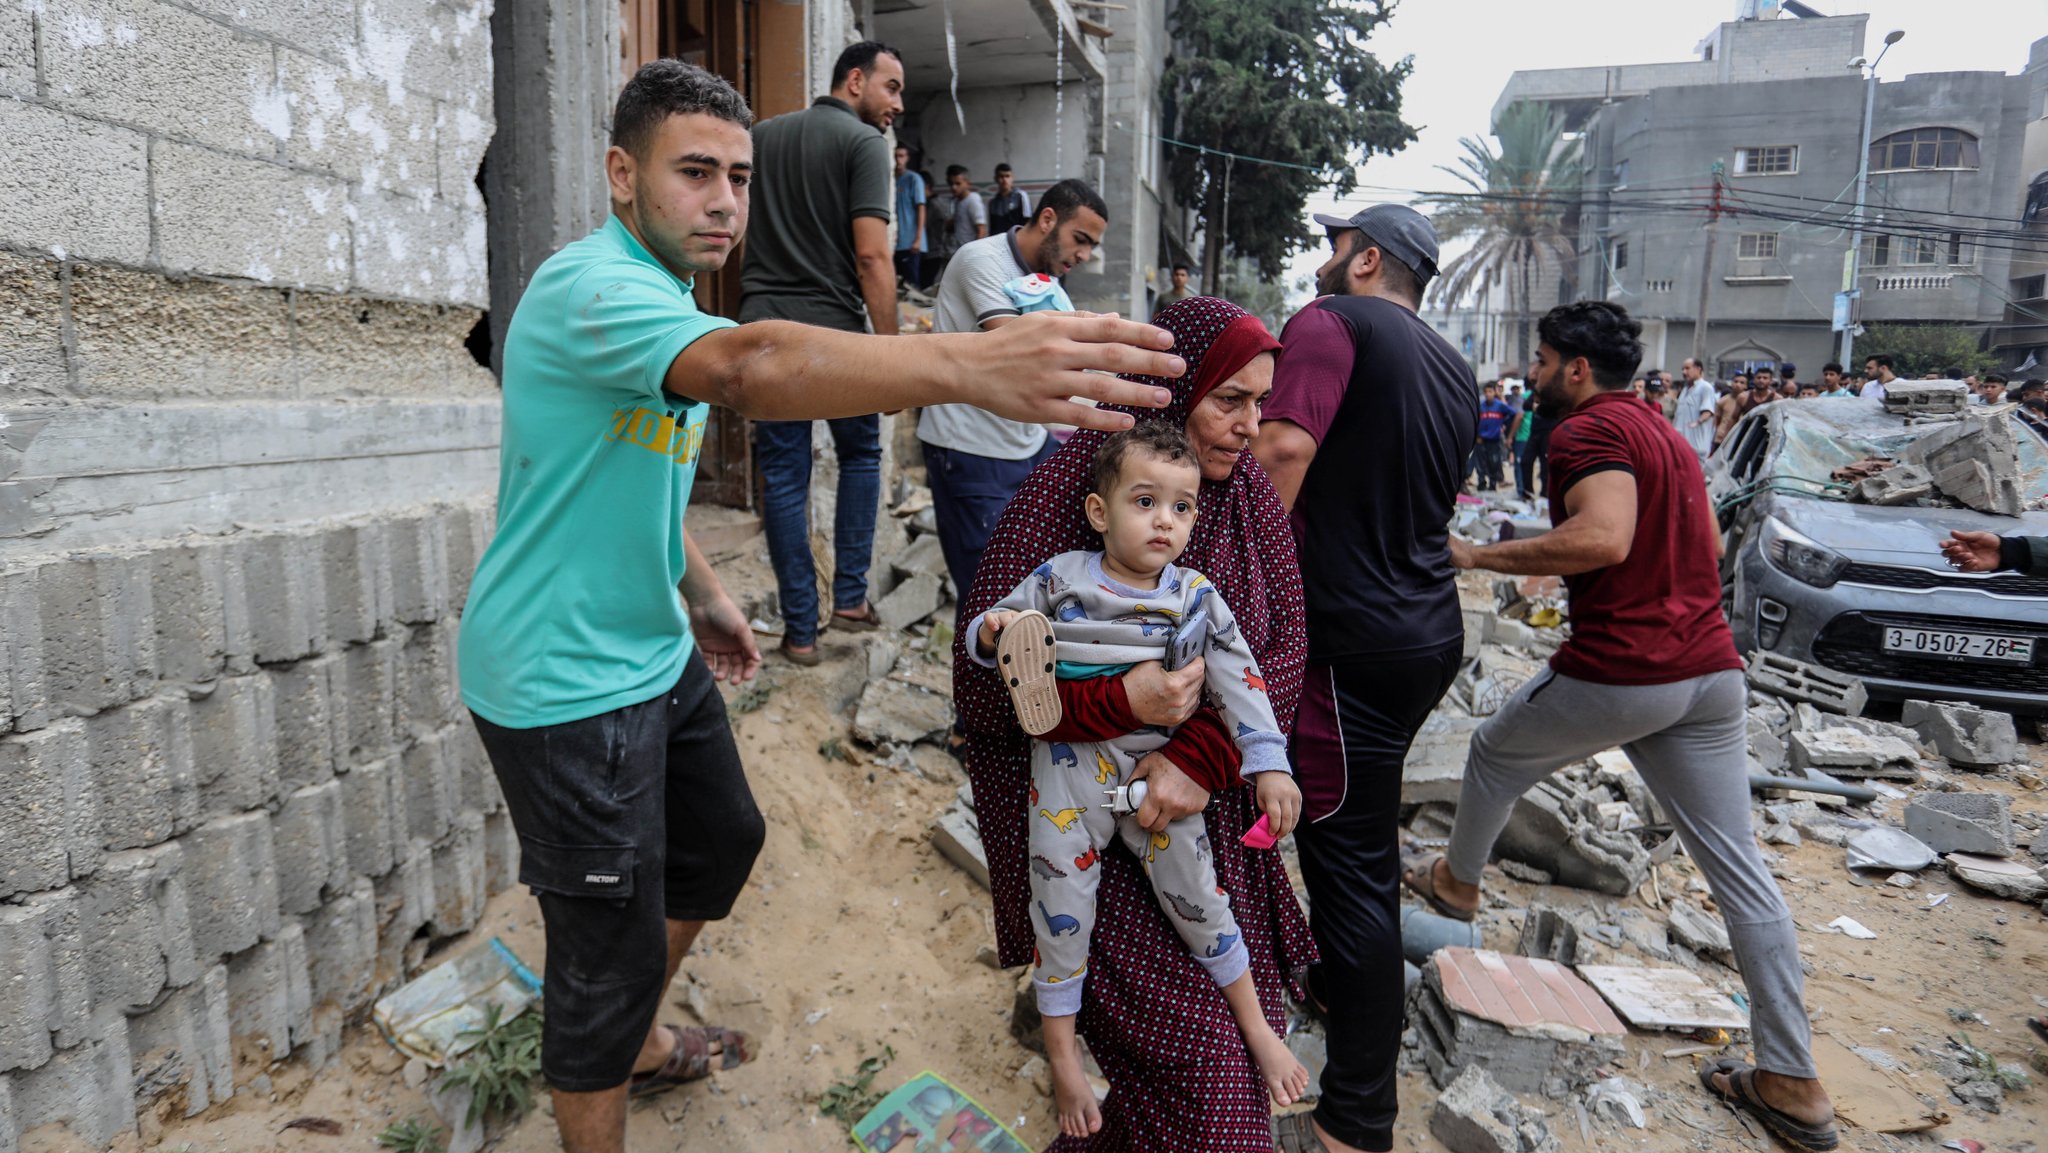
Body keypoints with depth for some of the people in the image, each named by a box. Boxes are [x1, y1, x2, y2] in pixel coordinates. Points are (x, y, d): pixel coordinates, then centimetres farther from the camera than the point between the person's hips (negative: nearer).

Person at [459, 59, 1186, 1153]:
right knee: (610, 949, 2)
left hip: (655, 652, 10)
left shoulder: (663, 297, 10)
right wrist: (974, 364, -58)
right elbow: (747, 367, -45)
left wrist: (702, 596, 19)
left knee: (720, 839, 24)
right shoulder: (590, 287, -23)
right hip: (567, 685, -10)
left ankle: (637, 1042, 48)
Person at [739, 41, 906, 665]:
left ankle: (800, 630, 9)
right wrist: (891, 347, -12)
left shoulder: (760, 136, 14)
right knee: (860, 456, 18)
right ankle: (850, 596, 19)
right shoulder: (864, 143, -4)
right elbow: (871, 255, -14)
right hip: (836, 329, -4)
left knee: (784, 478, 6)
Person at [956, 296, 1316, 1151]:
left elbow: (1285, 647, -6)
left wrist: (1204, 757, -22)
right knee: (1190, 1051, -6)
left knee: (1237, 1019, 15)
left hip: (1202, 803, 6)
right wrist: (1119, 702, -31)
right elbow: (985, 681, -17)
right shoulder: (1065, 489, -16)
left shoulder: (1249, 491, 0)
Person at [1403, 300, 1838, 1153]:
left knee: (1493, 756, 20)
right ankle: (1792, 1083, 13)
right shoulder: (1665, 435, 20)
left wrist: (1477, 555, -18)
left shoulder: (1585, 430, -10)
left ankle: (1456, 883, 43)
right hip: (1710, 670, 8)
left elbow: (1603, 537, -26)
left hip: (1619, 673, -8)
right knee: (1739, 869, 8)